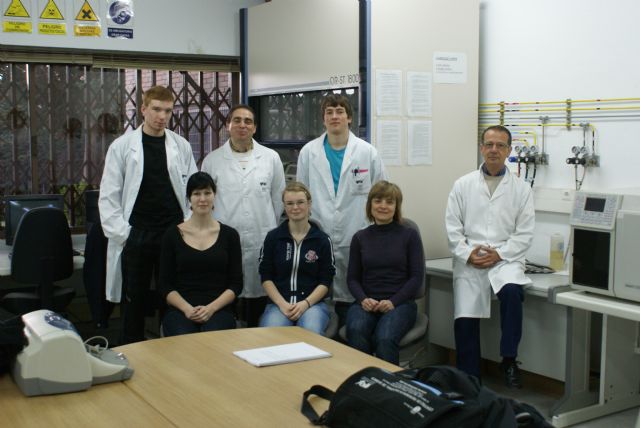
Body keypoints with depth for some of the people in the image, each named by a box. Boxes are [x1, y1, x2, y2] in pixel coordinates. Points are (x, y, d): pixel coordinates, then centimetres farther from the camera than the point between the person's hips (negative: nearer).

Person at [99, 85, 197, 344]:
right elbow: (108, 196, 0)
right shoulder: (122, 146, 0)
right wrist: (121, 233, -6)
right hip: (136, 236, -1)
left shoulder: (181, 146, 5)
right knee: (134, 301, 7)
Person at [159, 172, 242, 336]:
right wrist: (187, 309, -11)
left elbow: (236, 284, 6)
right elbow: (166, 285, 6)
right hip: (180, 310, 0)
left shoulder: (229, 235, 8)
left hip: (218, 309, 0)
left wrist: (211, 308, -10)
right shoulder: (172, 235, 8)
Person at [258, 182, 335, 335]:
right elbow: (266, 277, 7)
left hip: (313, 303, 0)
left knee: (312, 333, -33)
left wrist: (306, 303, -12)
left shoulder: (322, 239, 6)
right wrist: (282, 304, -9)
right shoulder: (273, 237, 9)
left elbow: (326, 281, 5)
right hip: (278, 303, 0)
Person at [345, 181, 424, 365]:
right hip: (366, 303, 2)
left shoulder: (410, 235, 4)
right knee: (356, 333, -32)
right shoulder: (360, 237, 11)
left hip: (400, 303, -2)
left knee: (384, 338, -33)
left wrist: (393, 301, -13)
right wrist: (363, 299, -10)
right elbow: (353, 277, 11)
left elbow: (417, 276, 0)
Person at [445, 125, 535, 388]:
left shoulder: (521, 188, 7)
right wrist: (467, 253, -10)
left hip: (505, 258, -1)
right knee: (465, 320, -6)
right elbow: (452, 227, 4)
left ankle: (509, 360, -16)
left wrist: (499, 254, -11)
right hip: (469, 261, 1)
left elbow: (524, 233, 2)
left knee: (512, 291, -32)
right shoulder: (463, 185, 8)